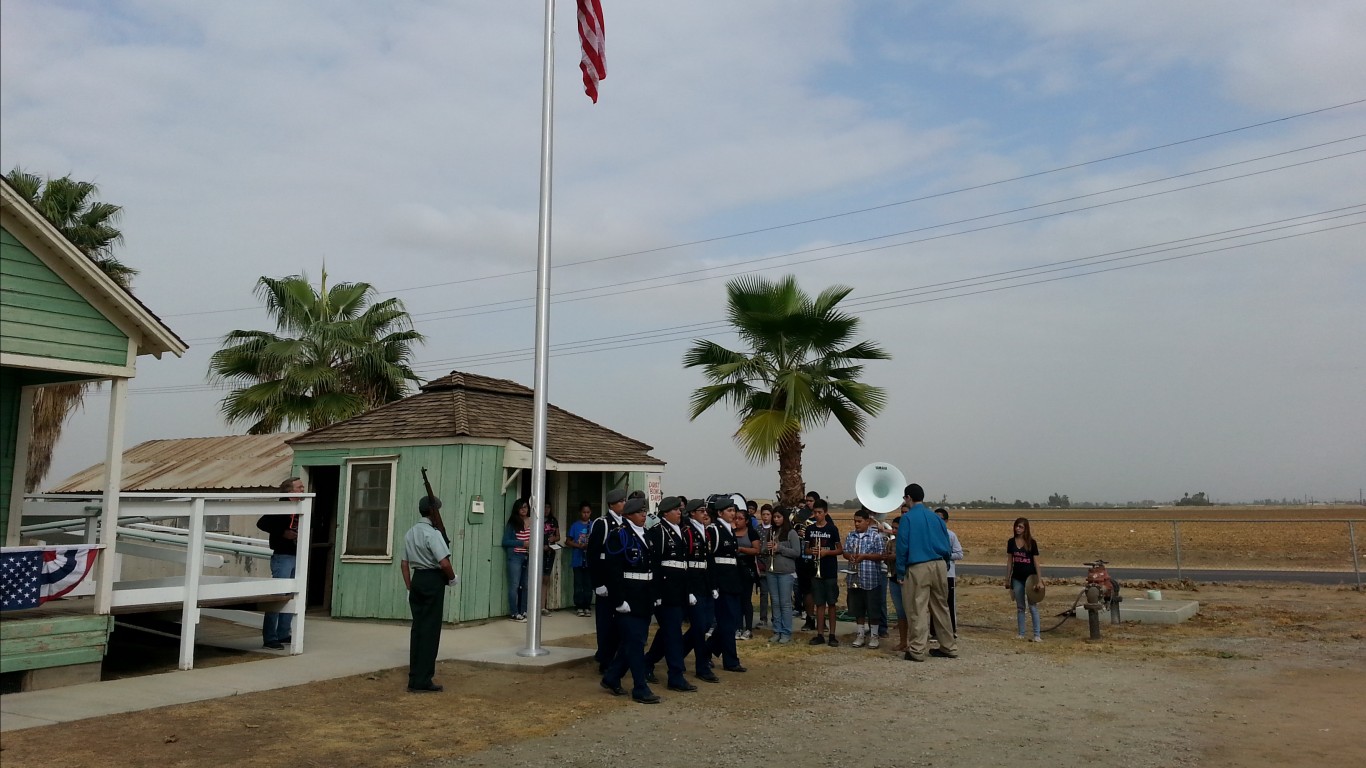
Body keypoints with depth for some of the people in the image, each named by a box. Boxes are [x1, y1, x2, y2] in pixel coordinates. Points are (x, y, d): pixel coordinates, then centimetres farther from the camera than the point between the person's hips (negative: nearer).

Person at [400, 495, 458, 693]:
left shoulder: (410, 533, 11)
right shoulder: (432, 533, -15)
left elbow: (404, 563, 15)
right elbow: (444, 562, -22)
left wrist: (409, 586, 19)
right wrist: (453, 578, -5)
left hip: (417, 579, 8)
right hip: (433, 580, -8)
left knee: (417, 628, 12)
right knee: (430, 630, -2)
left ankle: (414, 679, 17)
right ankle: (422, 681, 1)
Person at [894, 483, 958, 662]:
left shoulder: (907, 518, -3)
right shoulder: (935, 517, 10)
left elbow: (902, 546, -6)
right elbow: (946, 544, 13)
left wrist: (900, 572, -2)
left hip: (918, 568, -5)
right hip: (940, 566, 5)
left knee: (918, 610, -2)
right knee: (941, 608, 14)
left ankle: (917, 650, -1)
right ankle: (949, 647, 21)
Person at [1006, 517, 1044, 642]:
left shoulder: (1031, 542, -6)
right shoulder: (1011, 542, 4)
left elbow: (1036, 562, -6)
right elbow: (1009, 562, 9)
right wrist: (1007, 580, 9)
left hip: (1030, 576, -4)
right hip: (1017, 578, 4)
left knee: (1033, 606, -3)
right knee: (1020, 607, 10)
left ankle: (1037, 635, 0)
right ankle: (1020, 633, 16)